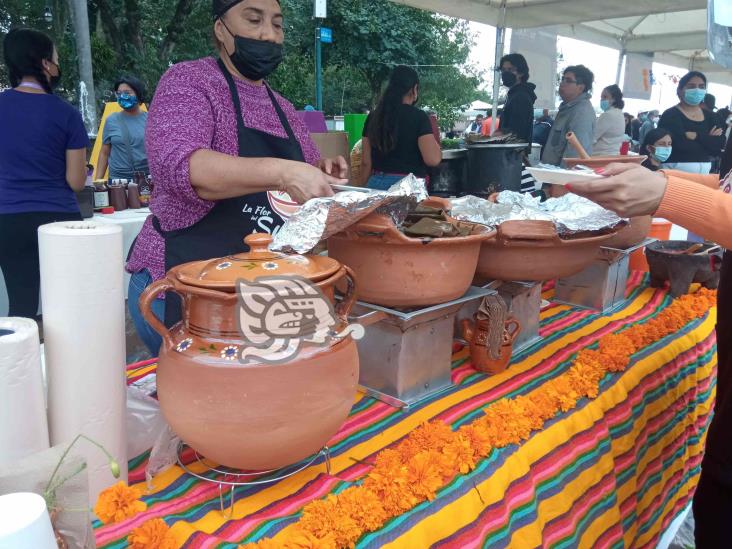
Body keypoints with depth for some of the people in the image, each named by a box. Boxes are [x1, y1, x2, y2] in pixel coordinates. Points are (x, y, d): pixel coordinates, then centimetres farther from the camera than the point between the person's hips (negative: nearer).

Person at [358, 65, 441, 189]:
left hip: (376, 184, 5)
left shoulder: (374, 116, 6)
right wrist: (434, 141, 6)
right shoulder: (418, 117, -6)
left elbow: (366, 162, 7)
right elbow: (433, 159, -14)